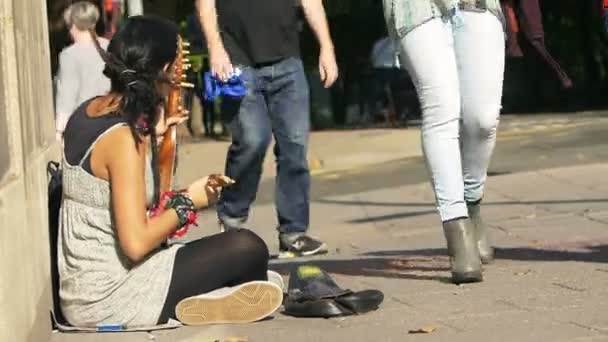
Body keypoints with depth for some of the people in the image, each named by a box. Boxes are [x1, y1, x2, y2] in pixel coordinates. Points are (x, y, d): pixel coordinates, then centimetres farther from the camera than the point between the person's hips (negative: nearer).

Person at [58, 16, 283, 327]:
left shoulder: (87, 112, 6)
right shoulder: (124, 136, -20)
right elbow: (136, 243, -25)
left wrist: (149, 136, 15)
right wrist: (186, 203, -10)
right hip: (108, 299, -9)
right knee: (248, 249, -9)